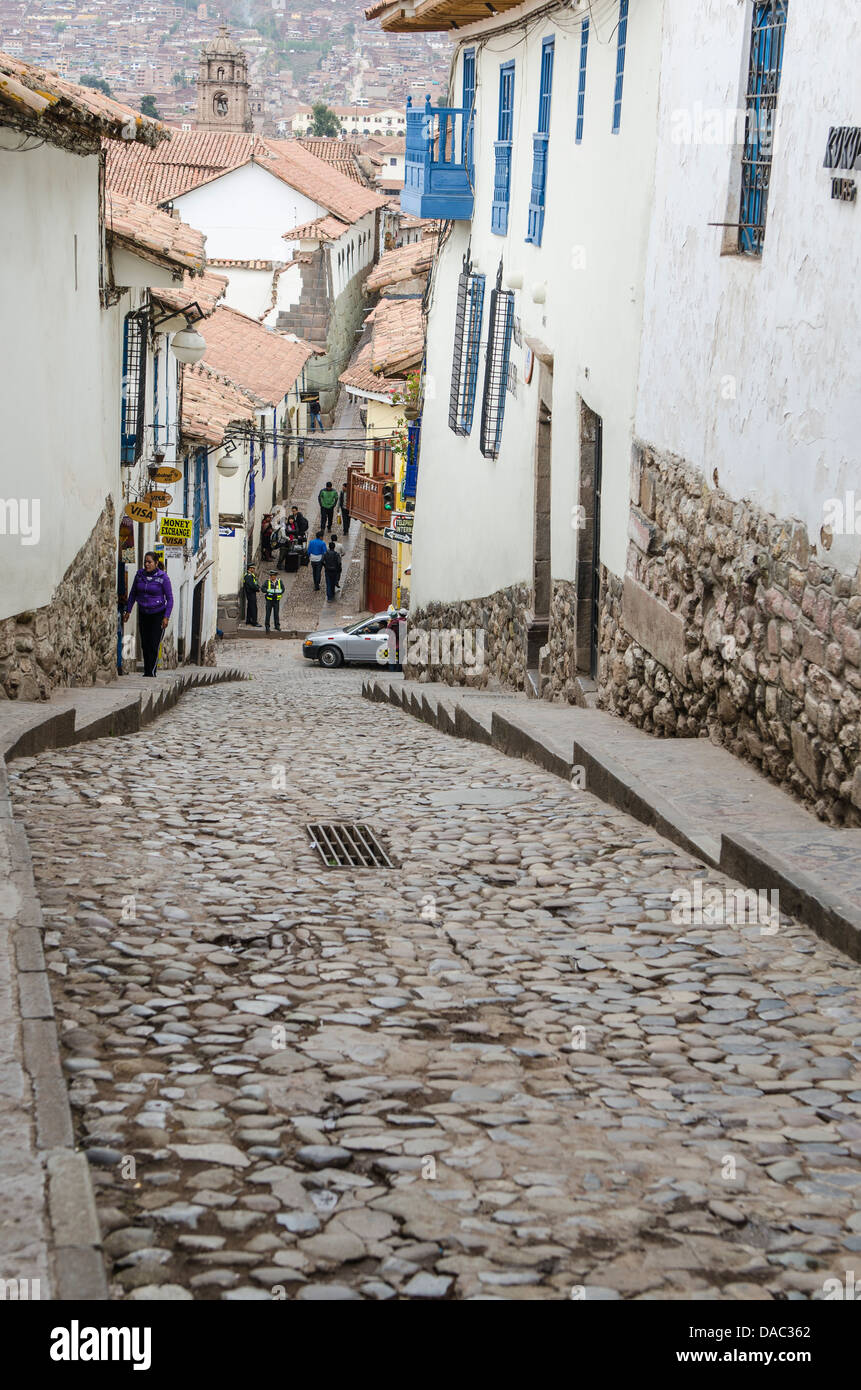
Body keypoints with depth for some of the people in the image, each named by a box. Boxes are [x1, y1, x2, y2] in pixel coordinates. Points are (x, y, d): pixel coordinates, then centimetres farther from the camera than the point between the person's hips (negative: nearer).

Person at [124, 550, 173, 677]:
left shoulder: (162, 577, -11)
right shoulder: (139, 575, 1)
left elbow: (169, 598, -7)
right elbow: (133, 594, 13)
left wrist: (166, 617, -14)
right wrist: (128, 611, 9)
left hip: (158, 614, -4)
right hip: (143, 614, 4)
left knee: (154, 645, -10)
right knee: (145, 645, 5)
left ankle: (151, 672, -9)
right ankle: (147, 671, 15)